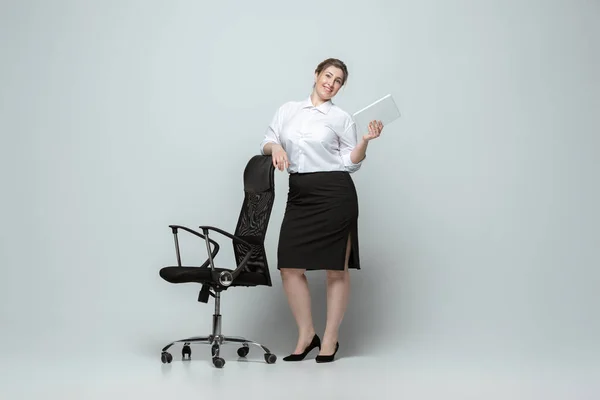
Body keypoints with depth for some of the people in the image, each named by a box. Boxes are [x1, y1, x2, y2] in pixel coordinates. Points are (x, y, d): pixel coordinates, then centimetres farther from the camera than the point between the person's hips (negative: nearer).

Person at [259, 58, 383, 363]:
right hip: (299, 194, 4)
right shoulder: (288, 110, 13)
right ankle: (306, 335, 13)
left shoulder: (341, 118, 4)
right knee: (290, 266, -1)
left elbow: (351, 162, 2)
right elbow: (266, 143, 12)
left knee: (336, 268, 0)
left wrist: (365, 140, -13)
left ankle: (330, 339, 11)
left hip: (334, 193, -3)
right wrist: (276, 147, -9)